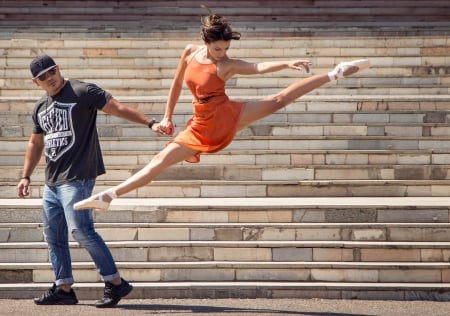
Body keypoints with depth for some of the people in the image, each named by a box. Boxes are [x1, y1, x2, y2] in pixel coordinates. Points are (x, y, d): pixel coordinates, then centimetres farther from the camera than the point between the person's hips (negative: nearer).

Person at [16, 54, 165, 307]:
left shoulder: (82, 92, -6)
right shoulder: (41, 107, 17)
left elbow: (118, 108, -14)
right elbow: (36, 144, 27)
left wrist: (150, 122, -25)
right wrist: (26, 177, 22)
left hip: (77, 178, -8)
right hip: (52, 182, 8)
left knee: (81, 230, -17)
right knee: (53, 235, 9)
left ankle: (116, 283, -12)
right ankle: (64, 289, 18)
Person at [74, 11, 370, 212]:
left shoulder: (228, 65, -13)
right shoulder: (190, 52, -2)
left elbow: (258, 67, -28)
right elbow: (177, 84, 10)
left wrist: (288, 63, -44)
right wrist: (168, 117, 12)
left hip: (228, 116, -2)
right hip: (202, 127, 2)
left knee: (279, 99, -9)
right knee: (160, 162, 0)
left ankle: (335, 74, 2)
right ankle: (108, 196, -2)